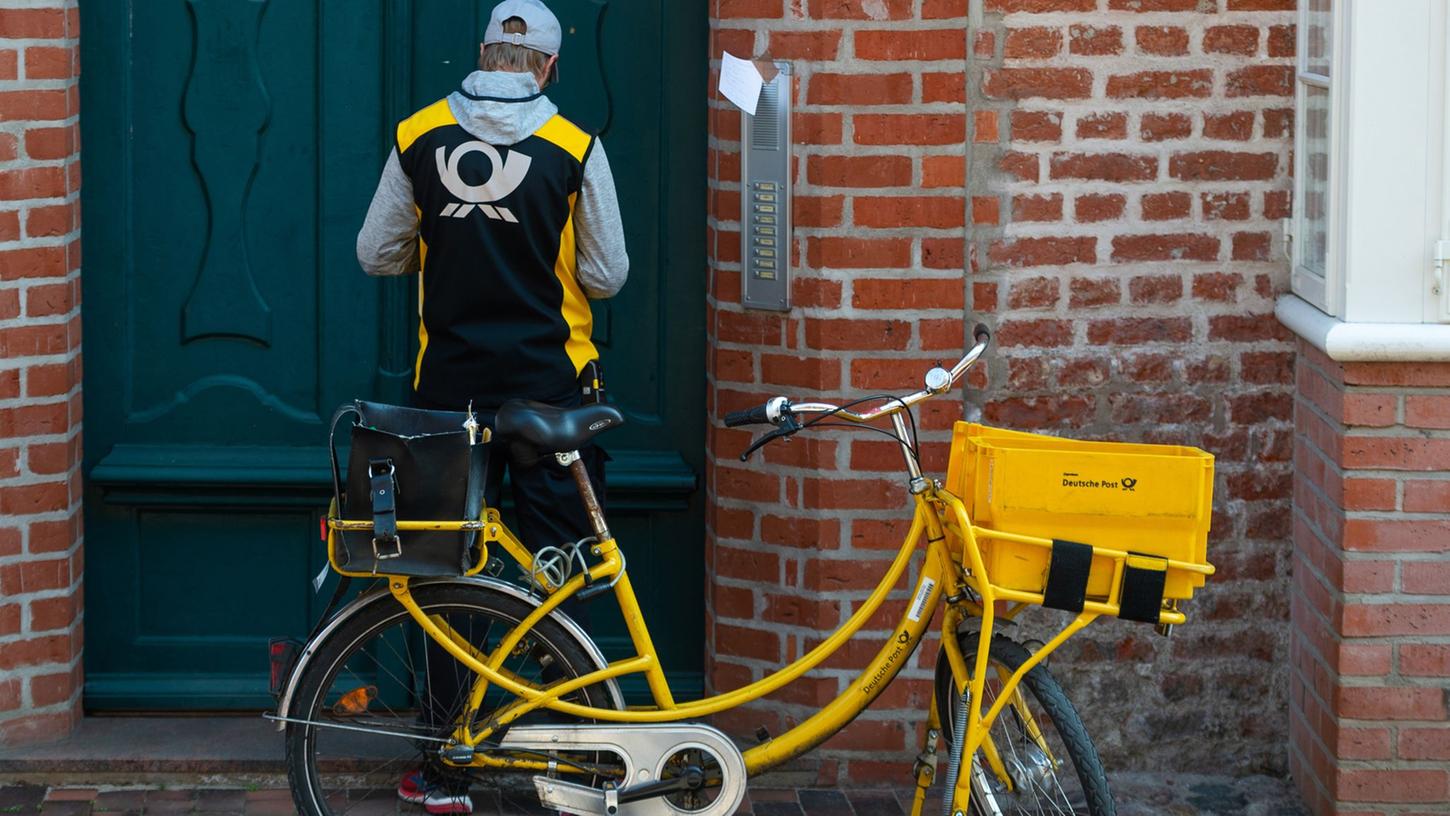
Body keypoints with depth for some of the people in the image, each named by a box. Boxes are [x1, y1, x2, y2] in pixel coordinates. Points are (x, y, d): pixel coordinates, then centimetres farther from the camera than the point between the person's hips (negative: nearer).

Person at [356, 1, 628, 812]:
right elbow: (608, 275, -2)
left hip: (450, 387, 2)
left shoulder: (419, 138, 0)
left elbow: (377, 254, 7)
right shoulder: (574, 148, -6)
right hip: (549, 384, -2)